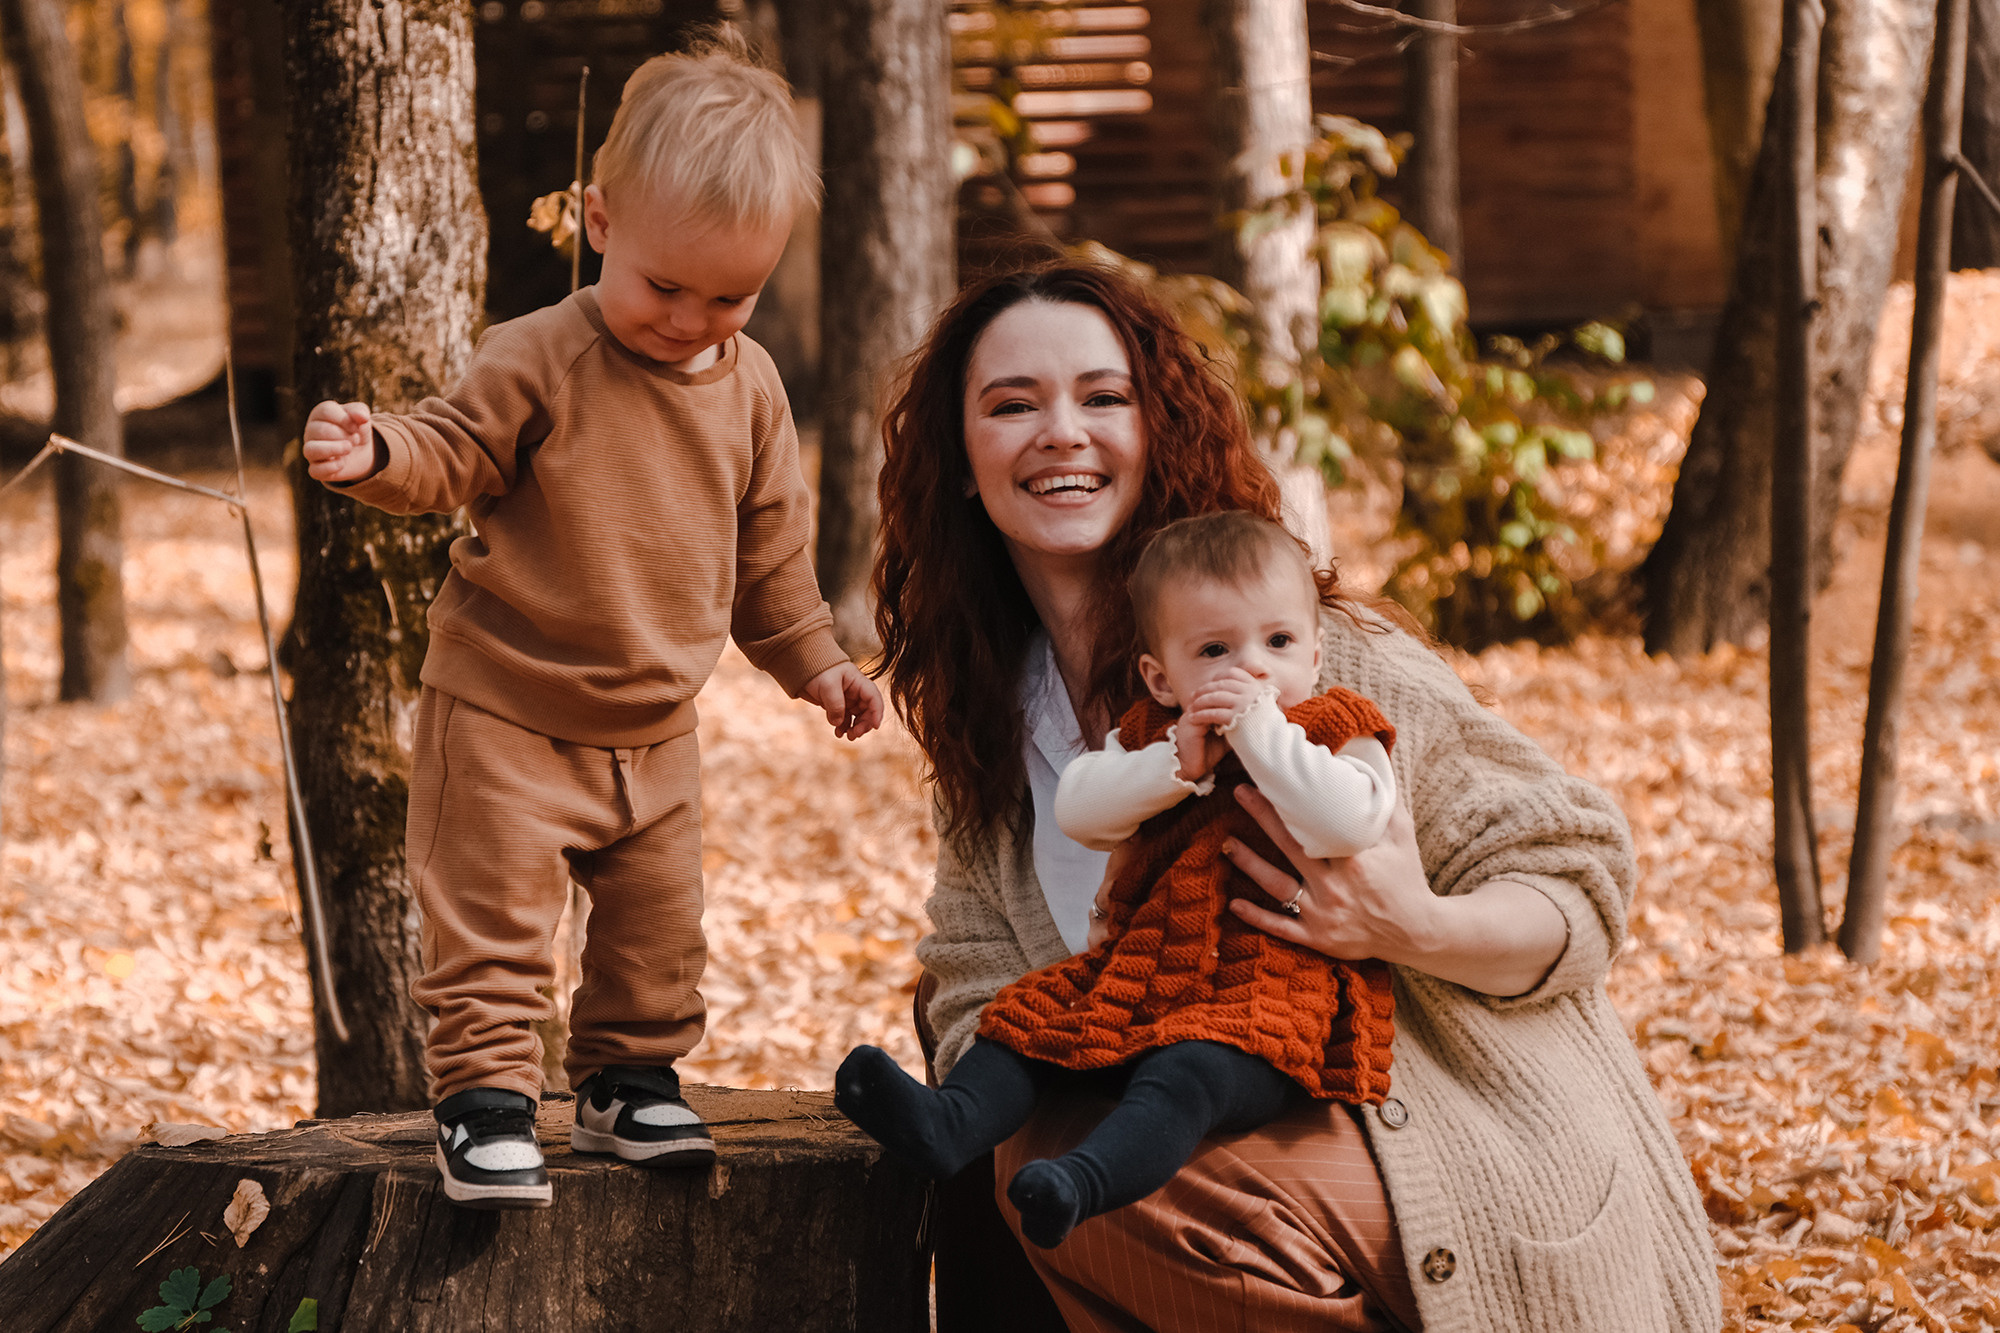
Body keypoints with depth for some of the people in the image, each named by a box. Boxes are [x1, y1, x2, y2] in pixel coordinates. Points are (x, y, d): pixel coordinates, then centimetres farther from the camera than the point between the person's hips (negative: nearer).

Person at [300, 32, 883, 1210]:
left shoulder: (750, 385, 1)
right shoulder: (541, 362, -16)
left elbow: (771, 545, 12)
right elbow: (454, 453, -16)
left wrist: (813, 659, 17)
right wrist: (376, 455, -38)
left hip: (655, 728, 5)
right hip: (507, 712, -5)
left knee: (660, 922, 14)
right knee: (495, 915, -6)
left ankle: (631, 1079, 29)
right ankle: (486, 1099, 1)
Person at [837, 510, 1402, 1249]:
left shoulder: (1342, 735, 2)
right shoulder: (1148, 734, 16)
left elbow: (1347, 824, -19)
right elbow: (1076, 810, 1)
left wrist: (1260, 731, -18)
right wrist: (1179, 760, -11)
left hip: (1274, 982, -7)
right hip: (1143, 962, 7)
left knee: (1188, 1071, -33)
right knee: (1030, 1017, -8)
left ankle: (1089, 1176, -55)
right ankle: (949, 1121, -28)